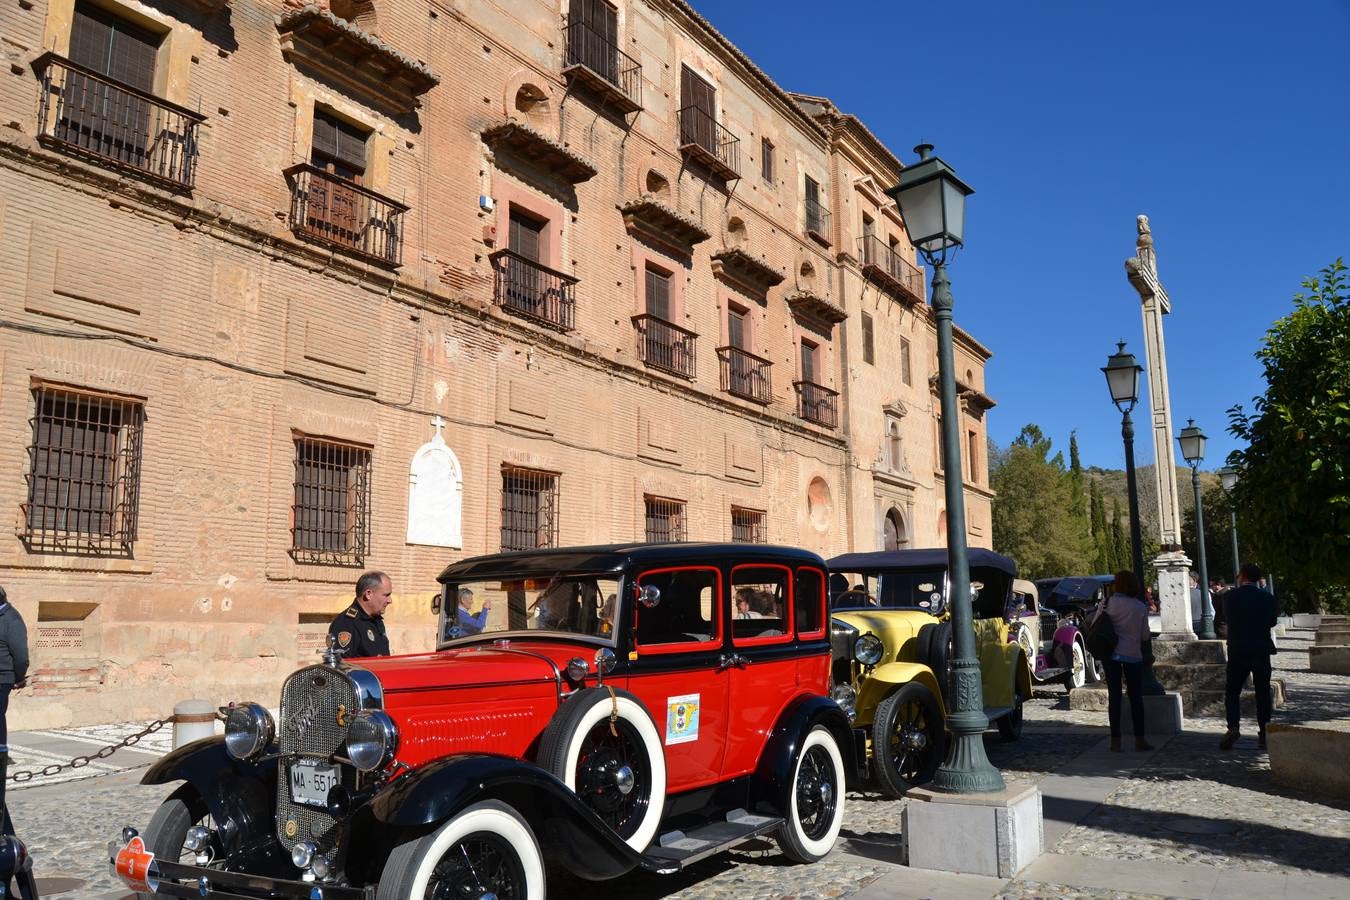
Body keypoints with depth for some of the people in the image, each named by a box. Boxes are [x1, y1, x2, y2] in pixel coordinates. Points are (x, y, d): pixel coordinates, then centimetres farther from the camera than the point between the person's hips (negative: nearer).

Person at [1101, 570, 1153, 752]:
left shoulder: (1108, 603, -5)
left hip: (1110, 654, 0)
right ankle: (1139, 740, 10)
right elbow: (1145, 634, 1)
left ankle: (1115, 741, 4)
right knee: (1136, 697, 9)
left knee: (1114, 696, 4)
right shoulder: (1141, 607, -4)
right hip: (1133, 654, 0)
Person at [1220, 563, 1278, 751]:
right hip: (1262, 650, 2)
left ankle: (1233, 727, -11)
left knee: (1232, 691, 5)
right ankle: (1264, 733, 12)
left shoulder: (1230, 596, -7)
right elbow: (1272, 621, 8)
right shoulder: (1267, 597, -3)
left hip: (1237, 651, -2)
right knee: (1263, 692, 10)